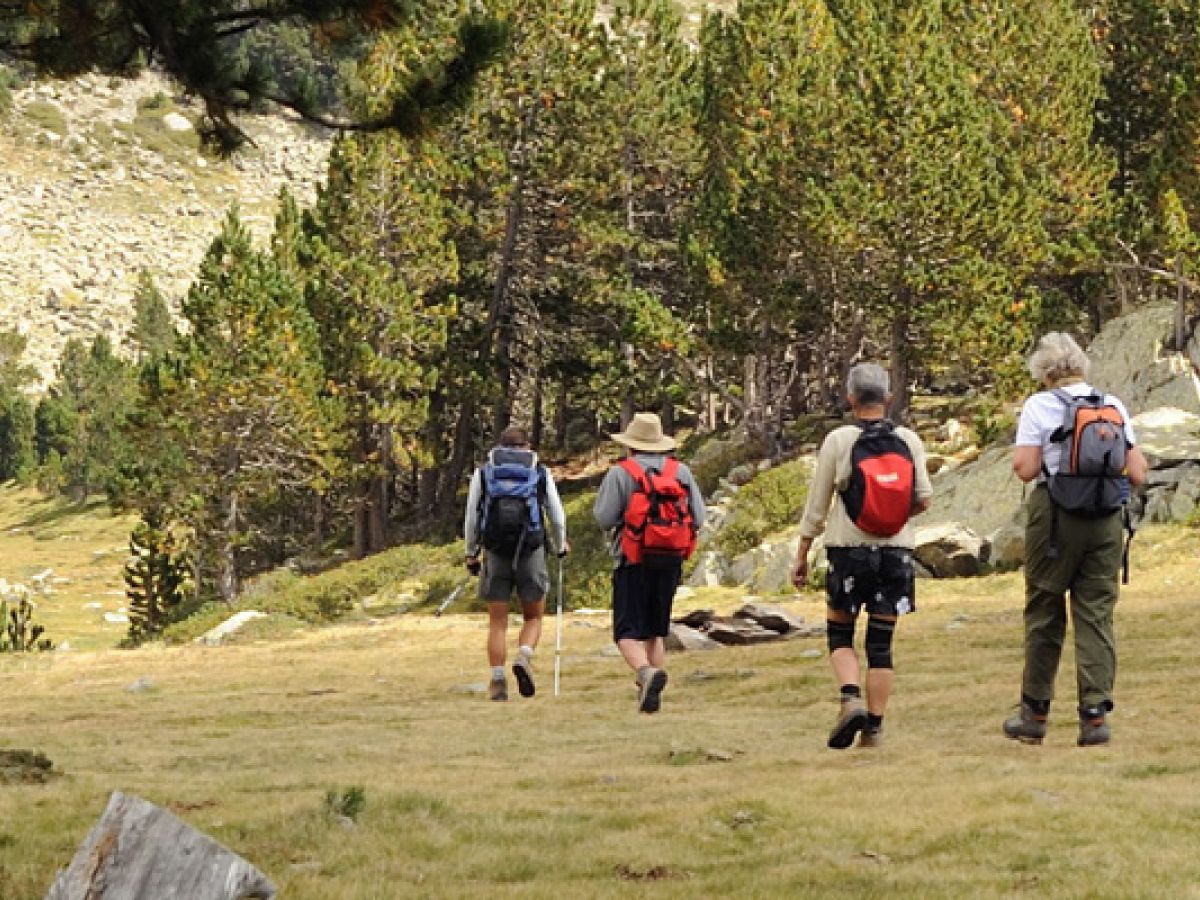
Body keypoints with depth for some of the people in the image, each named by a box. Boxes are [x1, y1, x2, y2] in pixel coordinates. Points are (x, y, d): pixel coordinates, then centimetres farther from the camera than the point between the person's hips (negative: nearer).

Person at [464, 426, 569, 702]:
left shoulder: (483, 473, 10)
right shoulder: (541, 473, 9)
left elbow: (471, 517, 7)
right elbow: (557, 517, 12)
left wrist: (471, 554, 18)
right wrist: (560, 546, 30)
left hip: (495, 553, 1)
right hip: (531, 552, -1)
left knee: (497, 622, 6)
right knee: (533, 617, 12)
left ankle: (497, 681, -3)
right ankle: (524, 658, -15)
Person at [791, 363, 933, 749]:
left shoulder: (838, 441, -6)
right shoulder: (909, 442, -1)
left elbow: (816, 506, -3)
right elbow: (924, 499, 0)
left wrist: (802, 556, 5)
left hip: (849, 549, -2)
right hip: (897, 552, 2)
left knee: (839, 633, 12)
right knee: (882, 643, 7)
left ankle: (851, 699, -12)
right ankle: (874, 728, 4)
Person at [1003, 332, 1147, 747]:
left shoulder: (1041, 406, -6)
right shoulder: (1114, 406, 6)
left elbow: (1026, 469, -11)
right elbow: (1137, 474, 4)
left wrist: (1022, 450, 10)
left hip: (1055, 515, -3)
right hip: (1106, 521, 3)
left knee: (1044, 612, 8)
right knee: (1097, 614, 4)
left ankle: (1034, 714, 13)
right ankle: (1096, 713, -5)